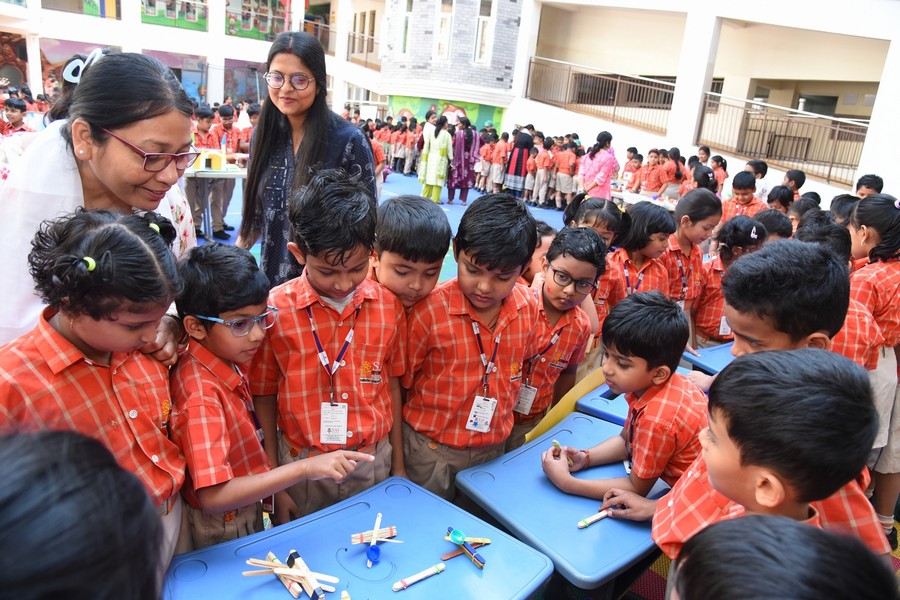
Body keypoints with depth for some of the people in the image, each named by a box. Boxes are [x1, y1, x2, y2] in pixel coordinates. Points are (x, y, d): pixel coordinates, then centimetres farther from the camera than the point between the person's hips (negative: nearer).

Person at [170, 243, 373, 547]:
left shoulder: (226, 361, -6)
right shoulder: (201, 393, -31)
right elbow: (213, 496, -37)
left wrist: (277, 490, -3)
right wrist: (303, 468, -41)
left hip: (248, 513, 7)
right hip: (222, 533, -7)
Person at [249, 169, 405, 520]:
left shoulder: (388, 305, -7)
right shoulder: (275, 309, -13)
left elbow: (392, 383, 4)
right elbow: (264, 395, -3)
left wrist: (398, 465, 10)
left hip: (373, 463, 2)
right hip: (302, 465, -1)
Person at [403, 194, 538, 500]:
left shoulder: (528, 307, -8)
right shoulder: (429, 310, -21)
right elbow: (400, 383, -10)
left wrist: (502, 424, 12)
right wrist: (397, 463, -7)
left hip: (494, 447, 4)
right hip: (431, 450, -3)